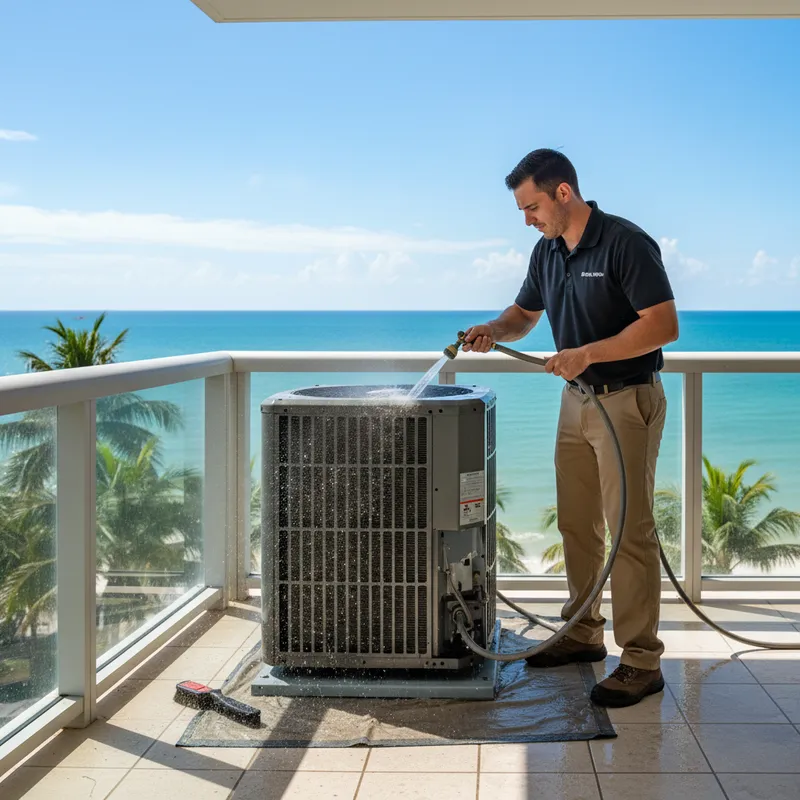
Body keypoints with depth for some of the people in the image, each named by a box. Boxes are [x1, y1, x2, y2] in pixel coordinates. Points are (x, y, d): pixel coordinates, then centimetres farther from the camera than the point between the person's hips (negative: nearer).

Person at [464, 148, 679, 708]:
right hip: (577, 399, 8)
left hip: (628, 400, -8)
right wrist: (494, 331, -3)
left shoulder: (626, 243, -18)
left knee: (629, 529, -7)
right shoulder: (548, 251, 6)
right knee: (577, 525, 14)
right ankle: (584, 634, 27)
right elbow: (526, 313, 19)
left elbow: (664, 325, -22)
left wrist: (587, 353, -26)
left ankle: (642, 660, -1)